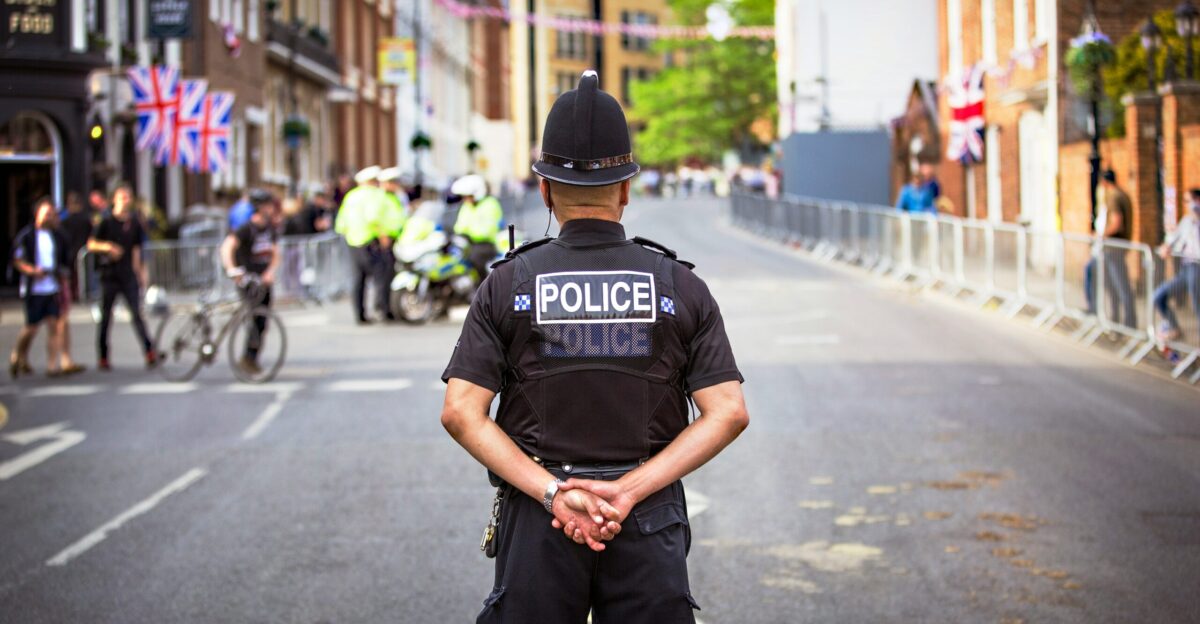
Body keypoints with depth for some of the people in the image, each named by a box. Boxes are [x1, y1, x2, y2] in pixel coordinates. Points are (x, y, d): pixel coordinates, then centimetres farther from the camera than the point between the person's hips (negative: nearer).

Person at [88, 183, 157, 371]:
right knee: (105, 317, 3)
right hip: (109, 276, -2)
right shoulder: (106, 222, -2)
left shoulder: (135, 223, 9)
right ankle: (103, 358, 10)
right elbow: (91, 244, -6)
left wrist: (141, 273, 11)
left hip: (129, 276, 2)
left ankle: (150, 354, -9)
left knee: (137, 314, -6)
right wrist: (106, 246, -25)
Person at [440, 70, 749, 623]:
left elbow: (461, 414, -9)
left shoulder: (507, 285, 0)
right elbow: (729, 414, -7)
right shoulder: (681, 286, 1)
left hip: (537, 521, 0)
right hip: (650, 524, 0)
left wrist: (553, 491, -11)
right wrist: (628, 489, -11)